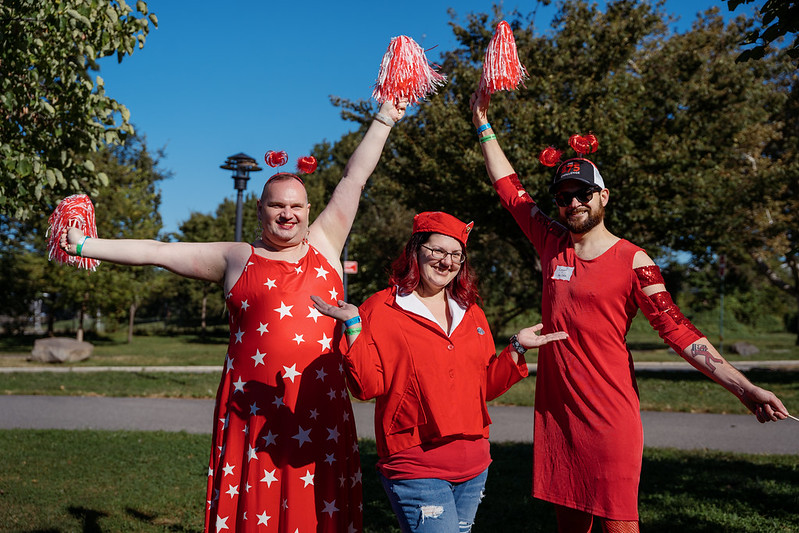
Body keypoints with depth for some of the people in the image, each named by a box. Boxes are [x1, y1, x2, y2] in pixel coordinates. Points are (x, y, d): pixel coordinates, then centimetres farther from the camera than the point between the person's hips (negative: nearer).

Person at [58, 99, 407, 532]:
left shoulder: (324, 244, 12)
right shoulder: (236, 259, 10)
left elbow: (354, 178, 16)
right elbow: (157, 252, 11)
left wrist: (384, 119, 21)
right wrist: (86, 246, 11)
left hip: (319, 406, 1)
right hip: (253, 409, -1)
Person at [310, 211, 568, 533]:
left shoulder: (471, 313, 13)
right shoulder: (381, 309, -4)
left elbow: (486, 386, 15)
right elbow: (368, 386, -12)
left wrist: (517, 348, 6)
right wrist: (354, 326, -19)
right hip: (415, 468, -6)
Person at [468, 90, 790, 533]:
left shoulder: (632, 261, -5)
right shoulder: (553, 244, 7)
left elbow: (676, 329, -8)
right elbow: (509, 188, 13)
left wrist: (743, 387, -16)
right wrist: (482, 122, 15)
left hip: (610, 414, -4)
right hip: (555, 408, 5)